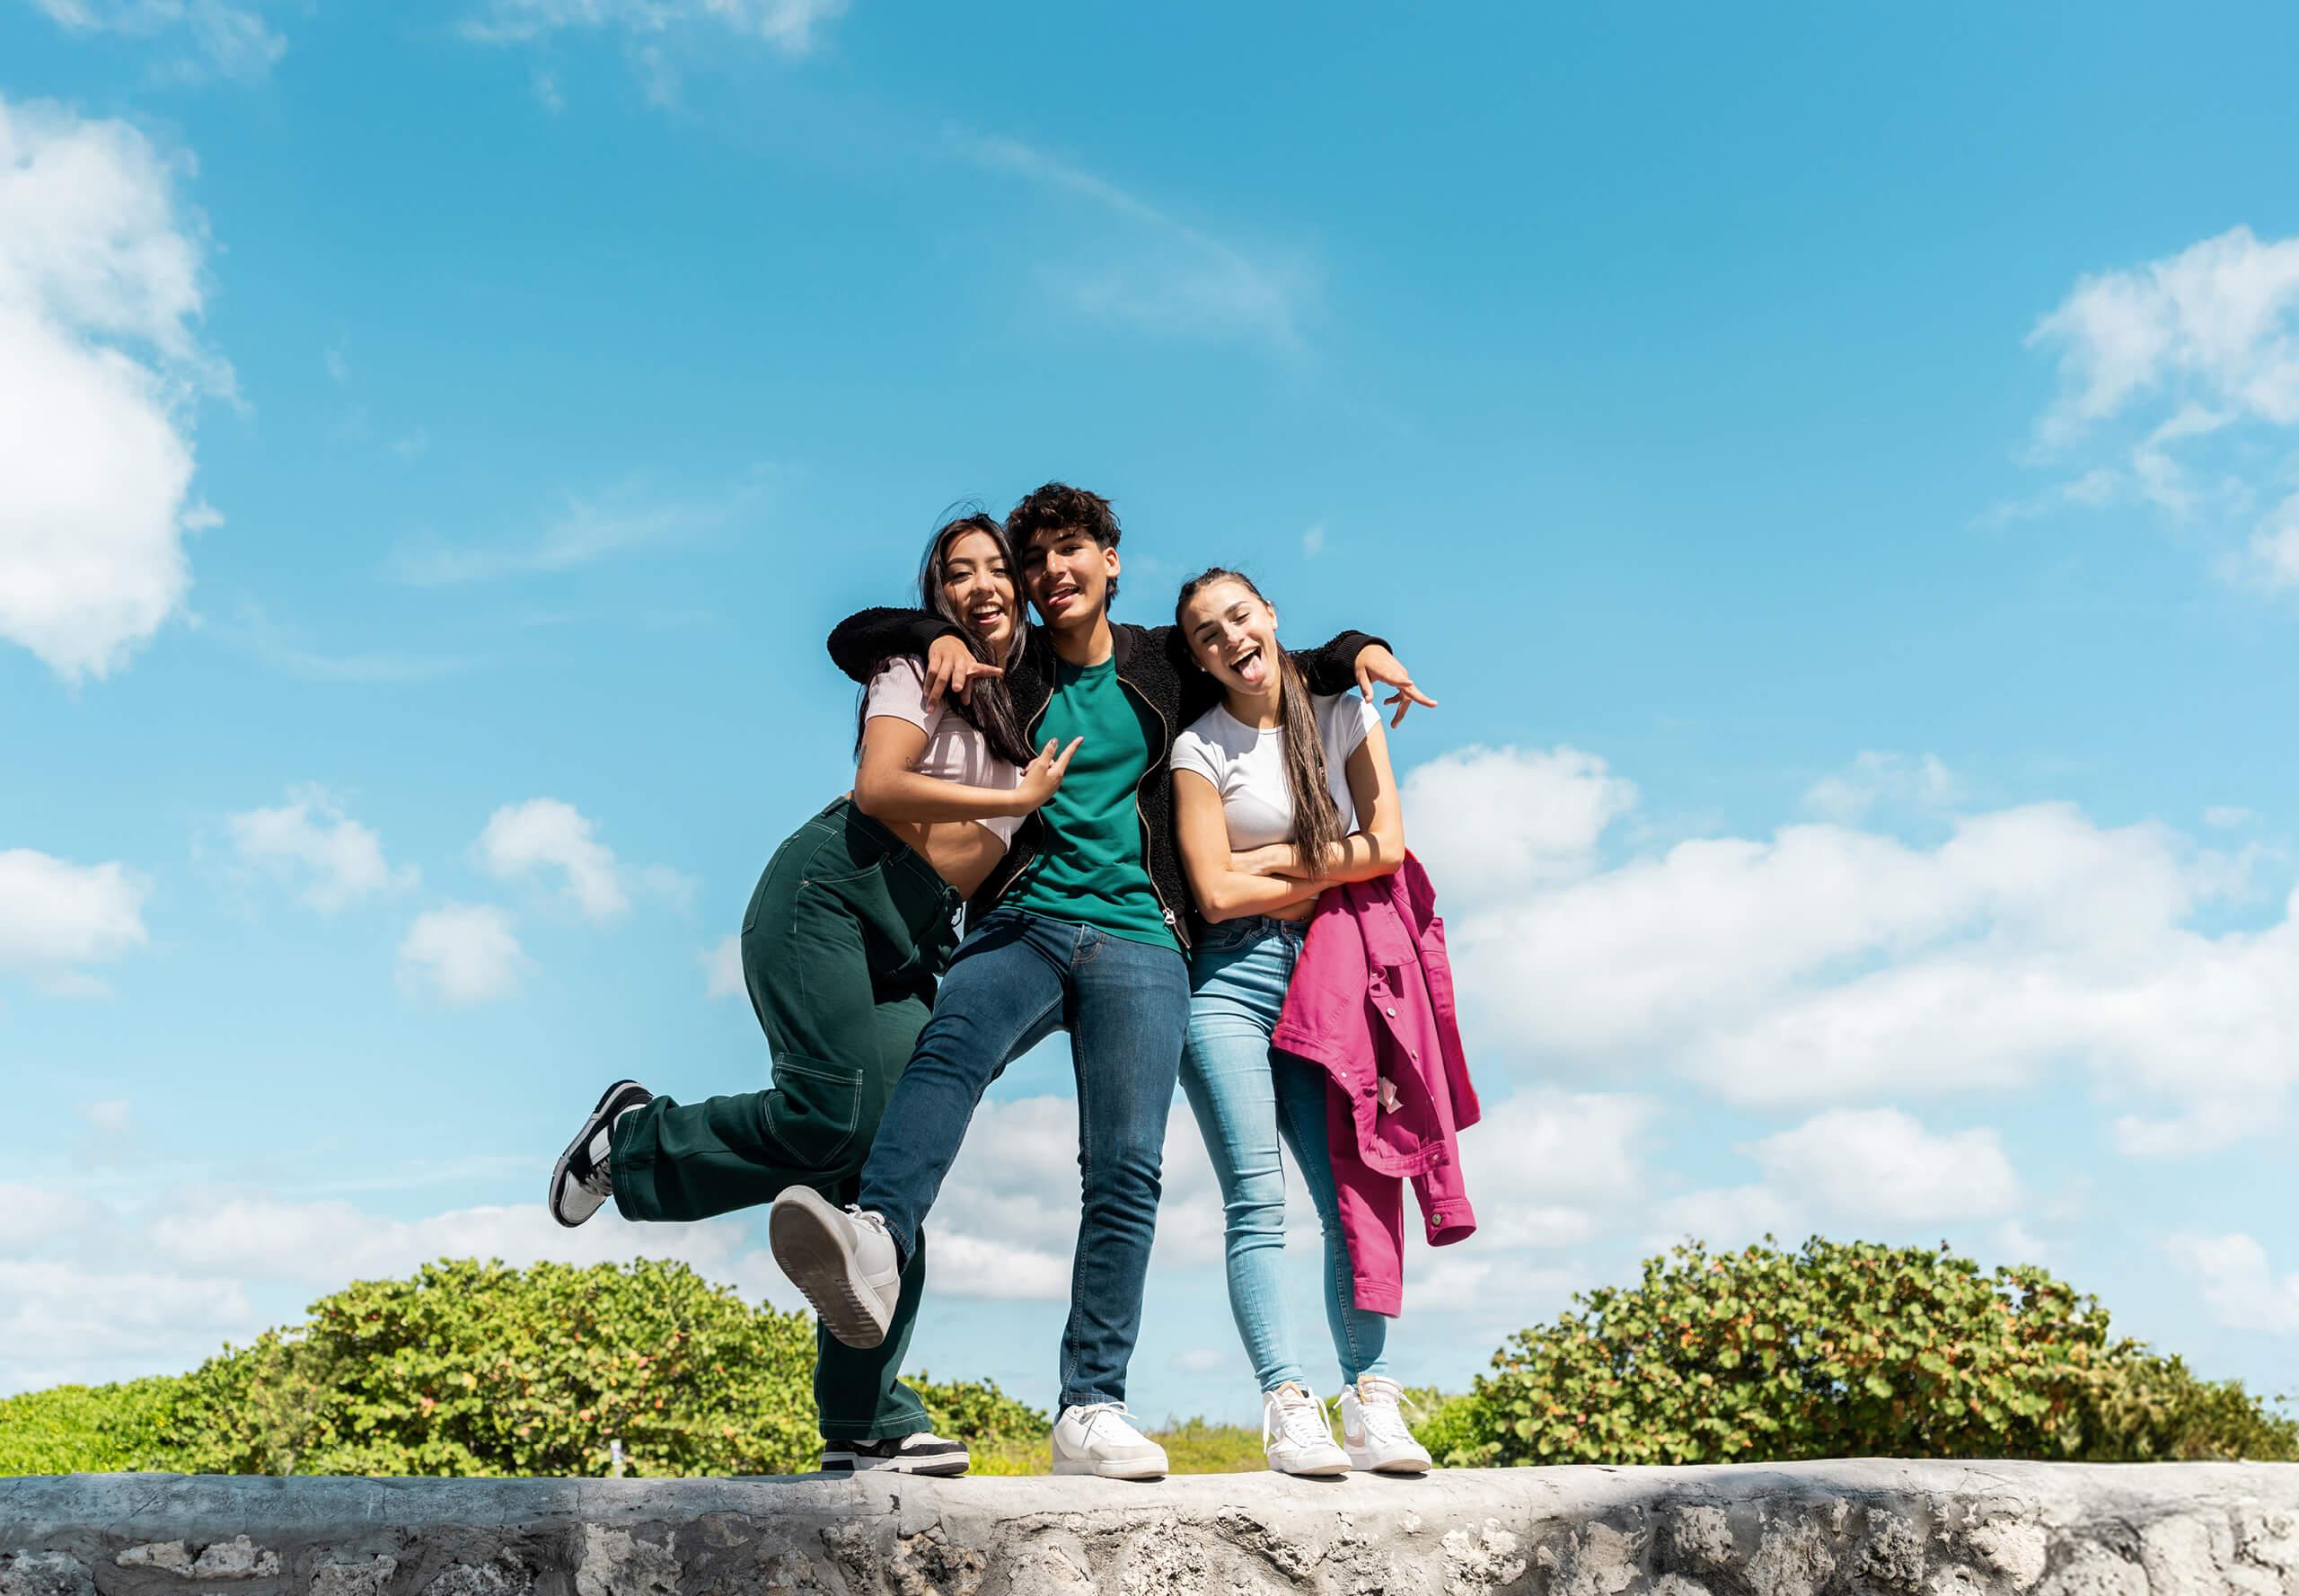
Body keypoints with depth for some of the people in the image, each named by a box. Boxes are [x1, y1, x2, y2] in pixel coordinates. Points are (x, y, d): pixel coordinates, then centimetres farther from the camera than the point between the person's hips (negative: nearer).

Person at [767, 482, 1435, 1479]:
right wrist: (934, 638, -2)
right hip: (1020, 924, 0)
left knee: (1126, 1168, -14)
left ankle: (1092, 1408, -12)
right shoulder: (1008, 671, 16)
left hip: (1136, 939, 0)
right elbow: (852, 638, 18)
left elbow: (1282, 671, 32)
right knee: (951, 1043, -34)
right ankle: (873, 1246, -56)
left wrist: (1358, 651, 12)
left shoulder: (1166, 665, 18)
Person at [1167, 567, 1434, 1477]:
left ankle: (1370, 1402, -3)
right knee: (1257, 1199, -11)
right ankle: (1287, 1404, -11)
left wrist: (1276, 860, -4)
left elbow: (1387, 845, 0)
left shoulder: (1344, 714, 9)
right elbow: (1215, 891, -6)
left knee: (1351, 1194, -6)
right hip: (1233, 980, -2)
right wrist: (1328, 876, 1)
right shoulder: (1201, 748, 1)